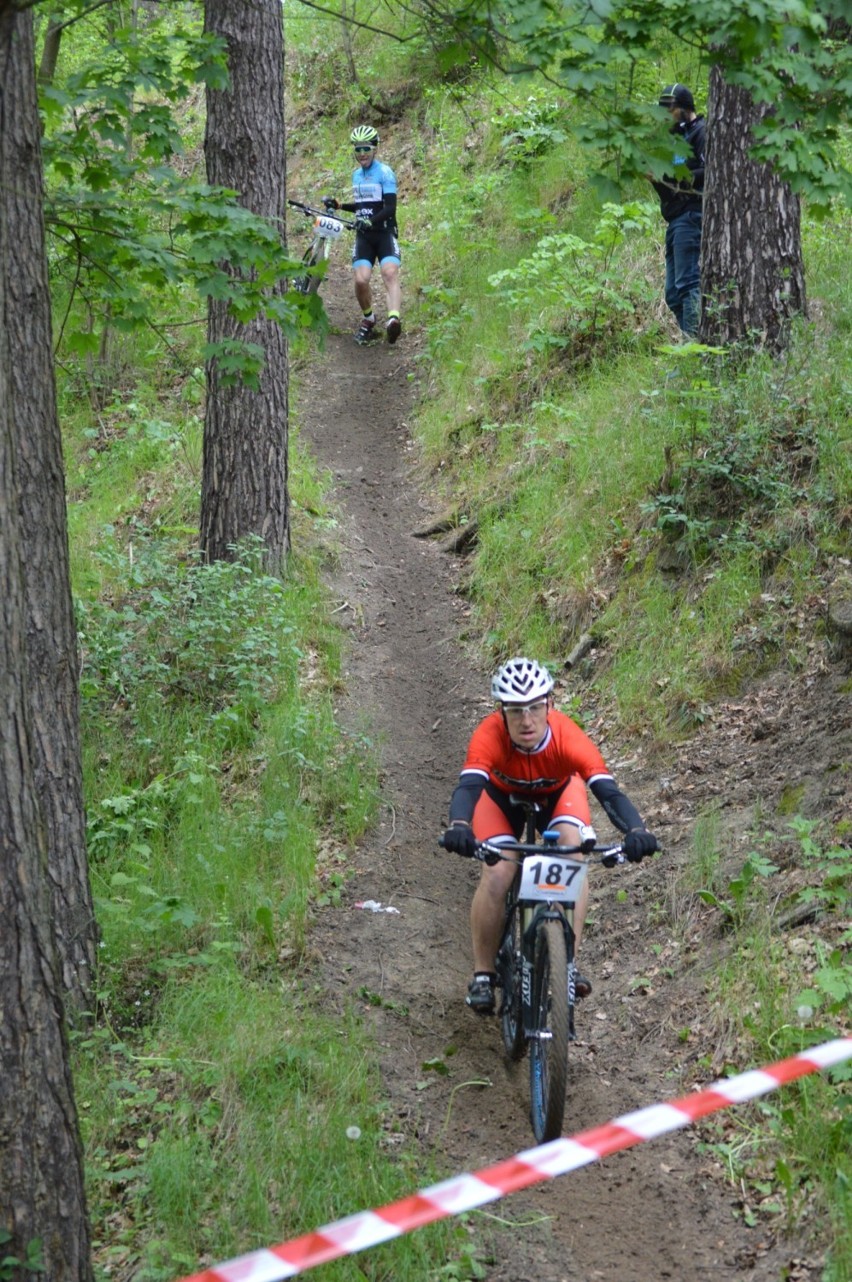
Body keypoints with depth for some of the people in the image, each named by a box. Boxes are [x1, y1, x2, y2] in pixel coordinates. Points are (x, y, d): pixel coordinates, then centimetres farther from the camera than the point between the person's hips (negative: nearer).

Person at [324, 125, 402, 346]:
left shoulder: (385, 172, -6)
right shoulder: (357, 174, 15)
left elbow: (390, 207, -16)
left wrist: (370, 220, -31)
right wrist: (339, 205, 14)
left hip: (384, 233, -5)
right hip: (363, 236, 5)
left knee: (390, 273, -27)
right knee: (361, 280, -12)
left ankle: (394, 319, -45)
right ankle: (368, 318, 13)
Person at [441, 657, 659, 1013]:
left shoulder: (567, 736, -39)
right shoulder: (490, 736, -39)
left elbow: (607, 790, -47)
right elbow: (468, 785, -52)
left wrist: (636, 831, -66)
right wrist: (459, 826, -74)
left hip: (558, 792, 1)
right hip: (503, 795, 0)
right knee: (497, 874, -20)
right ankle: (483, 975, -3)